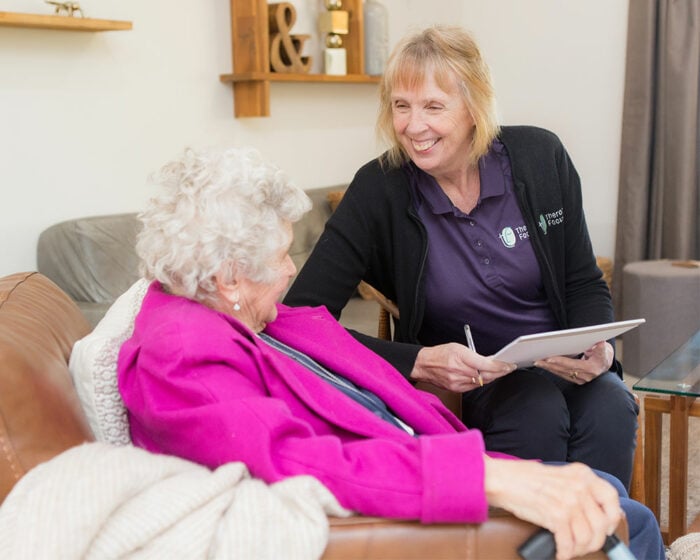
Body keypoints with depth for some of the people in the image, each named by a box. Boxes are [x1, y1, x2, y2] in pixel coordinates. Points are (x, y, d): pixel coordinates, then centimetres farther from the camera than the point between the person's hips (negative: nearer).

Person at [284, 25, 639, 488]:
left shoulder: (540, 157, -5)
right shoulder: (378, 193, -14)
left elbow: (585, 284, 4)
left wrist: (598, 350, -17)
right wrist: (419, 362, -30)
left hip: (558, 366, 3)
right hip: (463, 381, -2)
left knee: (609, 408, -29)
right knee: (538, 412, -33)